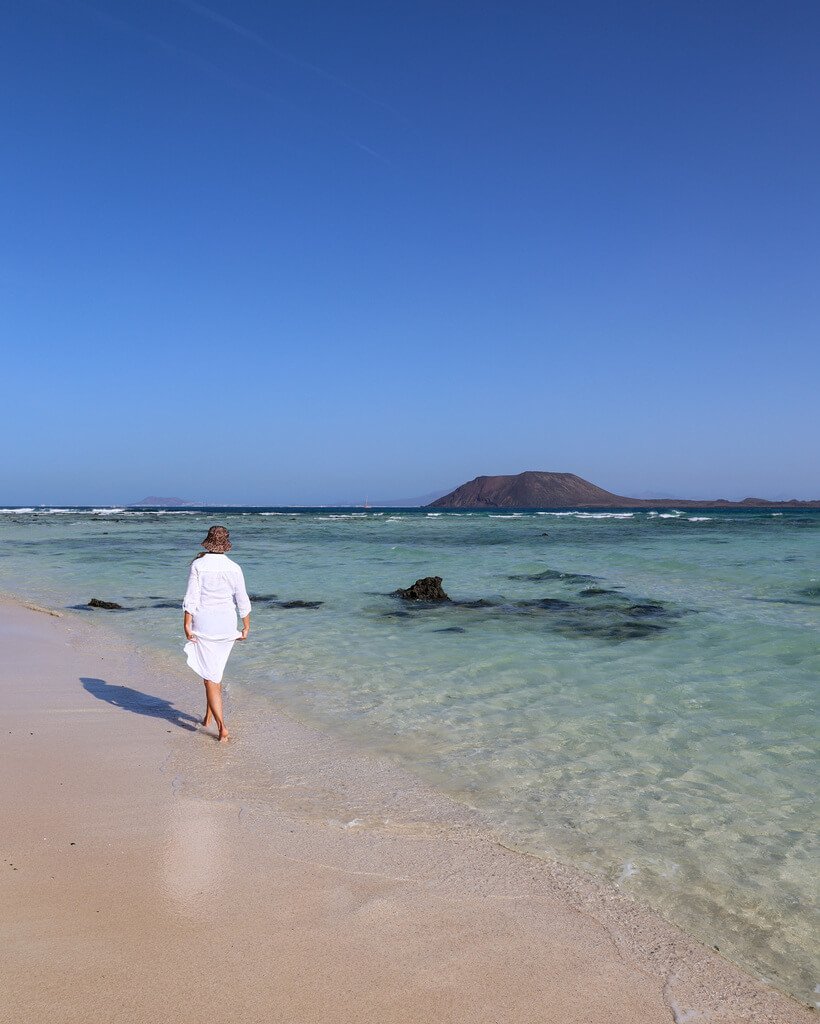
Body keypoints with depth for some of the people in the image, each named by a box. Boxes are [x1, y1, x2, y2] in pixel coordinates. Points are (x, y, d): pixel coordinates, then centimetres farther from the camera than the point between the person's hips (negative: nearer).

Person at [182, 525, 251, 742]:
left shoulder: (198, 565, -7)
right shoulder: (234, 568, -1)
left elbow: (191, 596, -11)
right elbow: (243, 601, 0)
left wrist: (187, 624, -8)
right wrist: (246, 627, 8)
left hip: (203, 624, -3)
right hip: (227, 625, 3)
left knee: (210, 676, -2)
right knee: (216, 671, 22)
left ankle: (222, 726, -11)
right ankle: (208, 717, 31)